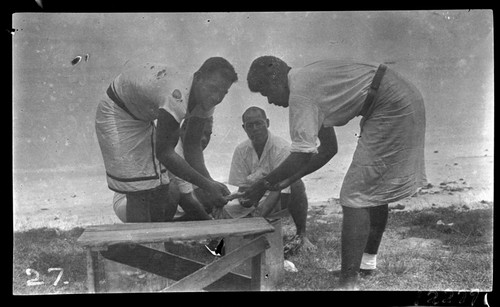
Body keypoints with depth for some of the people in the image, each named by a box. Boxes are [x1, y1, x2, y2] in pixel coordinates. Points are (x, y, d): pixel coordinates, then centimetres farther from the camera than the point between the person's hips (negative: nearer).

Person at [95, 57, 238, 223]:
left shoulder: (204, 101, -14)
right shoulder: (177, 97, -40)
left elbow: (192, 146, -9)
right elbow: (164, 153, -37)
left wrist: (210, 183, -22)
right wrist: (206, 185, -36)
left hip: (145, 116, 8)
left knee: (160, 189, 5)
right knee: (139, 193, -13)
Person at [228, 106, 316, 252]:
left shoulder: (282, 148, -24)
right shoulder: (240, 151, -9)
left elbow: (278, 189, -30)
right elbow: (242, 187, -6)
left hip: (282, 199, -4)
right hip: (257, 198, 4)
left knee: (297, 185, -36)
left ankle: (301, 235, -18)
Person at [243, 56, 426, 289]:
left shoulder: (300, 93, -14)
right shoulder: (310, 80, 17)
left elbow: (302, 156, -17)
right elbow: (329, 148, 18)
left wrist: (264, 184, -6)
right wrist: (289, 180, 16)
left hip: (393, 110, -11)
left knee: (355, 196, -10)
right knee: (374, 187, 21)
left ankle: (348, 283, -7)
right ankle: (368, 259, 39)